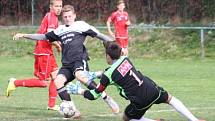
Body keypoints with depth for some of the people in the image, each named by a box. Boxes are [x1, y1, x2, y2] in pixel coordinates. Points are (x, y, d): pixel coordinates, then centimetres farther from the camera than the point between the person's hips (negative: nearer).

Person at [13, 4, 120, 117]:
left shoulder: (81, 25, 8)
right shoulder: (60, 30, 22)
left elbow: (98, 35, 5)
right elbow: (43, 36, 27)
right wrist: (23, 35, 23)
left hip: (79, 59, -6)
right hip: (67, 64, 6)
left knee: (80, 75, -36)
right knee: (58, 81, -21)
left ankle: (106, 98, -30)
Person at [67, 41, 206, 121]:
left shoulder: (107, 76, -5)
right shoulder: (125, 59, 9)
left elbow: (94, 95, 6)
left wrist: (79, 90, 21)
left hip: (140, 101, -5)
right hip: (152, 89, 5)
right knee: (170, 99, 30)